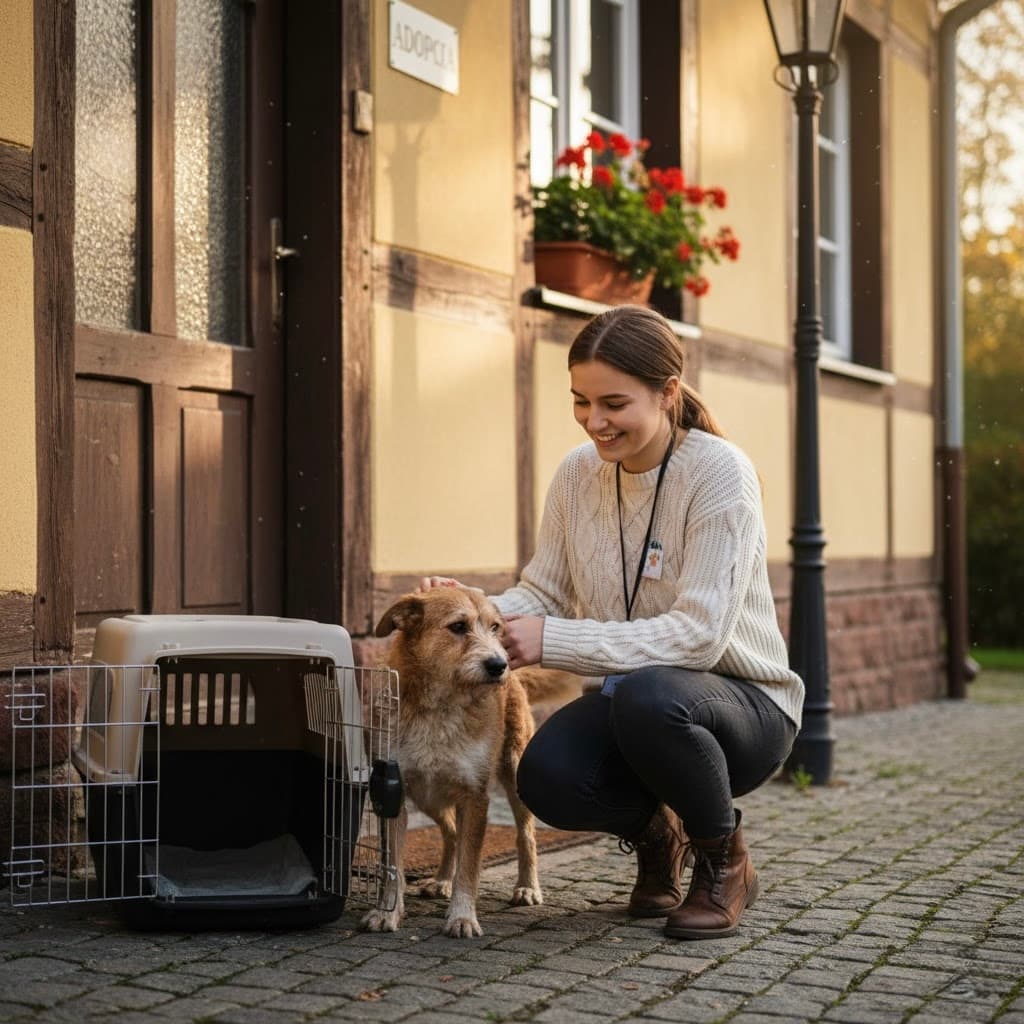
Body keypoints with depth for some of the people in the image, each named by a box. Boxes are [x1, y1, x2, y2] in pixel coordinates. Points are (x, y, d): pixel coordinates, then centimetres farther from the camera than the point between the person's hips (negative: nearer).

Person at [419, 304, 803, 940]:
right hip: (633, 701, 4)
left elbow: (698, 635, -26)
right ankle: (654, 833, 9)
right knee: (547, 776, -28)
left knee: (646, 695, -38)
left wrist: (552, 641, -30)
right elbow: (542, 595, 3)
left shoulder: (719, 472, -18)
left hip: (745, 703, -4)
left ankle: (725, 859, -7)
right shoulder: (579, 472, -1)